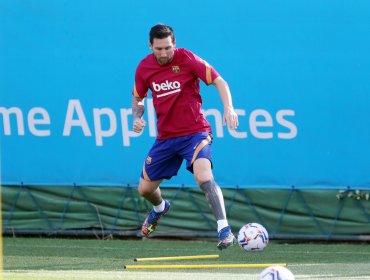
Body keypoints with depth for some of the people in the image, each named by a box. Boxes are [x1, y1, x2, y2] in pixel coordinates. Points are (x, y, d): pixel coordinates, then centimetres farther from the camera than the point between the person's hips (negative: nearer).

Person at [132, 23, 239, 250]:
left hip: (195, 132, -5)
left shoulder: (187, 59, -13)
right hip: (165, 136, 5)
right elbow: (138, 97, 16)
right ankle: (160, 208, 49)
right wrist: (137, 117, -5)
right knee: (145, 189, 12)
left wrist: (229, 108, -29)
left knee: (203, 176, -31)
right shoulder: (144, 68, 0)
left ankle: (225, 231, -33)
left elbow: (219, 81, -12)